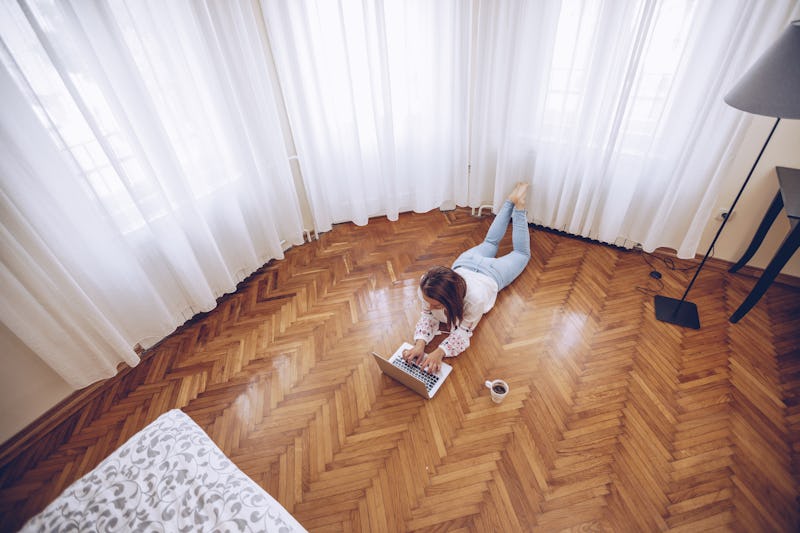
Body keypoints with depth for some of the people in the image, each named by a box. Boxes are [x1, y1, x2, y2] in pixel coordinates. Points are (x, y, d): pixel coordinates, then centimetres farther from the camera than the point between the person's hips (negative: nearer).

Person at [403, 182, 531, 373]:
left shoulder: (475, 298, -50)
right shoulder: (427, 287, -41)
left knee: (522, 253, 28)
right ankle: (510, 201, 50)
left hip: (490, 274, -3)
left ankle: (518, 204, 36)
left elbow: (463, 332, -39)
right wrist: (420, 343, -47)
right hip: (465, 263, 3)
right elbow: (427, 316, -27)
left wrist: (439, 352, -57)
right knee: (489, 242, 35)